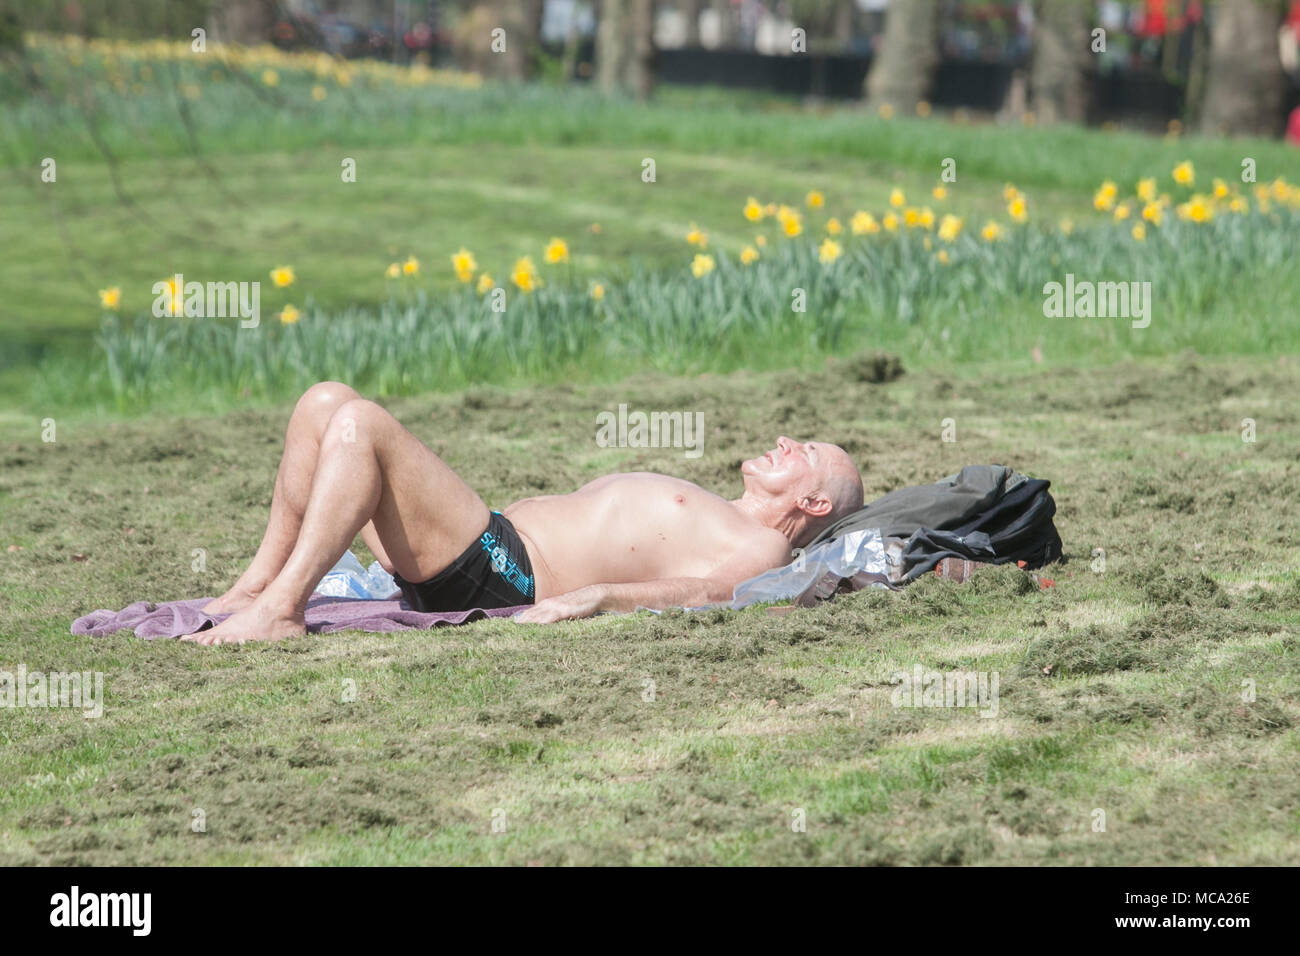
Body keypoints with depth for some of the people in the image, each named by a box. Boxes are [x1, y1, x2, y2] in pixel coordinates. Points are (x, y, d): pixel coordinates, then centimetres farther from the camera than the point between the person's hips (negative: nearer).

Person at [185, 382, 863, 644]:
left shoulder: (758, 548, 1)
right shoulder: (699, 513, 31)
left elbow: (699, 590, -20)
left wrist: (597, 596, -36)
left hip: (501, 573, -9)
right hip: (494, 534, 9)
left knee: (358, 424, -25)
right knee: (325, 402, 4)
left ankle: (280, 609, -28)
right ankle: (259, 584, 0)